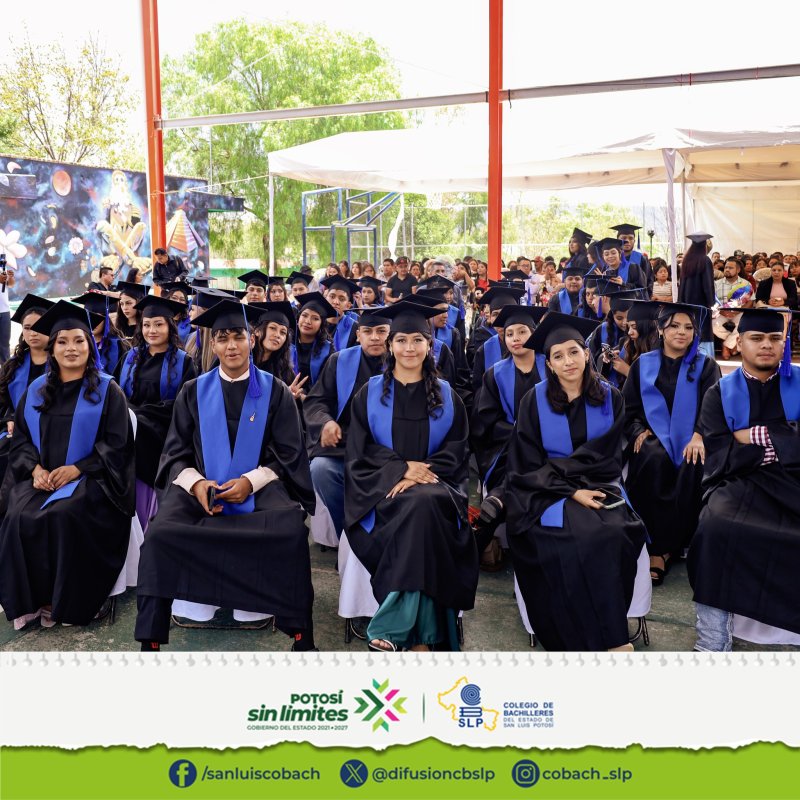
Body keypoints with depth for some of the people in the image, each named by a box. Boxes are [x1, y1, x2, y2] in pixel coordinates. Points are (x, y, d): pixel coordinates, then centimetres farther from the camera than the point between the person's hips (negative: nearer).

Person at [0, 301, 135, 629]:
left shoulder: (107, 390, 1)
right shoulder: (36, 391, 13)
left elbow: (116, 443, -4)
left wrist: (77, 469, -15)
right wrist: (35, 468, -8)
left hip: (88, 478, -3)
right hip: (41, 477, 3)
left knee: (63, 516, -31)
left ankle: (63, 602, -14)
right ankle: (28, 600, -13)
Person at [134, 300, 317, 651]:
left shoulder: (275, 392, 10)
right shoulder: (193, 392, 14)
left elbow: (289, 455, 5)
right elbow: (176, 453, 10)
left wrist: (251, 481, -14)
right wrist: (196, 483, -12)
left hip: (260, 488, -1)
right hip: (200, 487, 2)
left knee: (291, 532, -34)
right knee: (161, 534, -30)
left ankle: (301, 635, -19)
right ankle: (151, 638, -18)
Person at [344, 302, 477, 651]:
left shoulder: (447, 396, 15)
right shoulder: (370, 393, 13)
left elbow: (456, 451, 7)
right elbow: (359, 450, 4)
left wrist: (419, 473, -12)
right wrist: (401, 468, -13)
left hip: (435, 485, 1)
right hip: (384, 489, -1)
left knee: (424, 504, -36)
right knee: (418, 508, -34)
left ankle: (393, 625, -34)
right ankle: (422, 634, -32)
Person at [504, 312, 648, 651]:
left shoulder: (609, 398, 8)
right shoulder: (535, 401, 4)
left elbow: (604, 456, -1)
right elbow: (528, 464, -2)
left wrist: (557, 468, -11)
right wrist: (572, 492, -14)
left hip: (599, 486, 1)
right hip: (550, 493, -1)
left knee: (610, 534, -32)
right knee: (576, 536, -32)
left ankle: (608, 633, -20)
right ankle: (610, 642, -23)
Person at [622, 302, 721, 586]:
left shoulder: (705, 366, 11)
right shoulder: (643, 364, 15)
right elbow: (628, 406, 9)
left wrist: (699, 436, -22)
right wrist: (638, 431, -11)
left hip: (689, 441, 0)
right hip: (653, 437, 0)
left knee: (693, 466, -34)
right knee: (654, 460, -35)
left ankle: (666, 549, -23)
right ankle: (655, 548, -32)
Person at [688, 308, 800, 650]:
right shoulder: (720, 394, 12)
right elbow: (719, 458, -1)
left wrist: (757, 436, -6)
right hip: (740, 484, 0)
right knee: (715, 529, -32)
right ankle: (713, 642, -21)